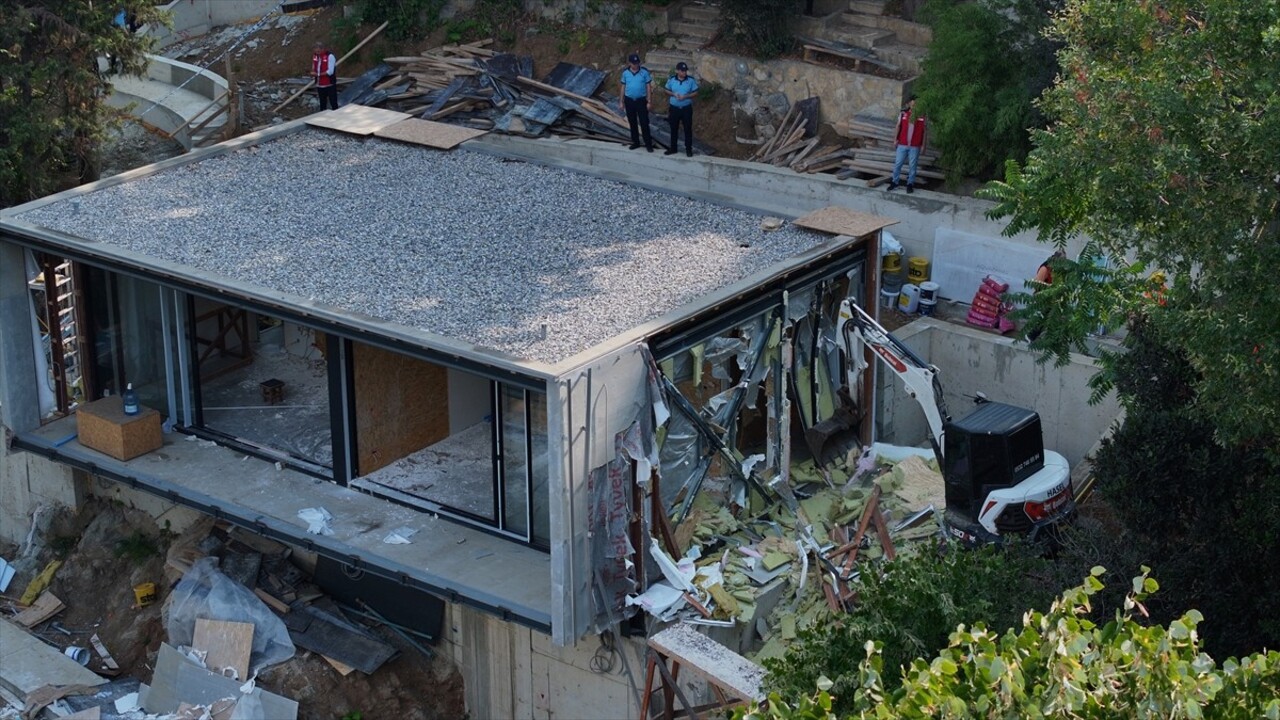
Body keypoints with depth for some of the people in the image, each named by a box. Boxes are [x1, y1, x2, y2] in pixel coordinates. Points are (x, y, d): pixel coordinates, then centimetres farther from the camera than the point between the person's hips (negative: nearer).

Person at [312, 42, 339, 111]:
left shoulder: (330, 56, -16)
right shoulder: (315, 56, 4)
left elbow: (330, 72, -19)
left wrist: (318, 74, -17)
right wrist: (313, 73, -6)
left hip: (330, 85, -6)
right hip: (320, 85, 7)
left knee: (333, 103, -3)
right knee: (322, 104, 17)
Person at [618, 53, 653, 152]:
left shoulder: (644, 72, -9)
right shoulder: (625, 73, -2)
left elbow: (648, 87, -4)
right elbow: (623, 87, 6)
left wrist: (649, 101, -7)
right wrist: (621, 101, 6)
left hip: (641, 100, -3)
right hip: (629, 101, 3)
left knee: (644, 123, -3)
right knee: (632, 123, 11)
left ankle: (648, 144, 3)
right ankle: (635, 142, 23)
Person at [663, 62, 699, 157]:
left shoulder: (691, 80, -8)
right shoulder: (671, 80, -4)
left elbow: (695, 92, -3)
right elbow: (666, 90, 7)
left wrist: (685, 96, -18)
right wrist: (674, 94, -13)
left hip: (686, 108, -2)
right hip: (674, 108, 2)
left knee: (688, 129, 2)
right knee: (673, 128, 11)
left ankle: (688, 149, 12)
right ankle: (673, 148, 23)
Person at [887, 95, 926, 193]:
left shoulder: (922, 116, -3)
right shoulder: (903, 114, 0)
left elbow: (924, 130, 2)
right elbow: (898, 126, 10)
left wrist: (923, 144, 0)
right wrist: (896, 138, 3)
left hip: (915, 146, -1)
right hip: (902, 144, 1)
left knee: (912, 165, 4)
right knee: (897, 164, 5)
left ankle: (910, 184, 13)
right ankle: (894, 182, 15)